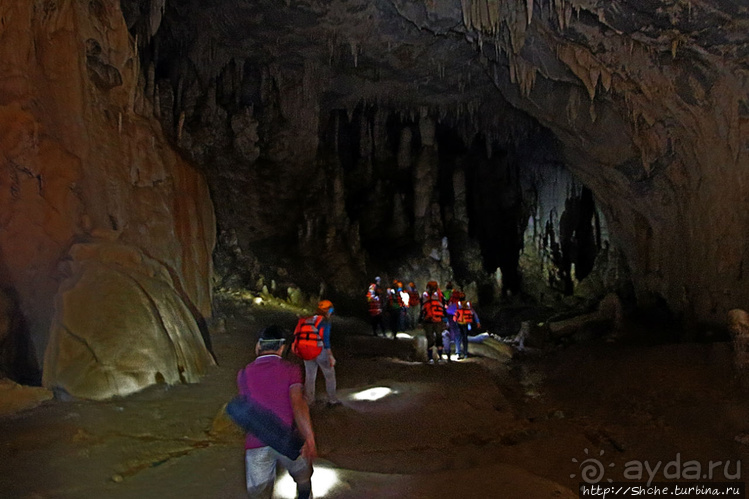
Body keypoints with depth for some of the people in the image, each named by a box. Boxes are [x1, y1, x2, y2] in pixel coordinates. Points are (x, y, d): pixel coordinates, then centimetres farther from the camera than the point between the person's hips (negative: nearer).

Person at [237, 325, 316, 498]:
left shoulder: (243, 375, 8)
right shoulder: (291, 369, -2)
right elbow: (298, 403, -16)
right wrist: (310, 439, -20)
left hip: (256, 445, 2)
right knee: (303, 478, 26)